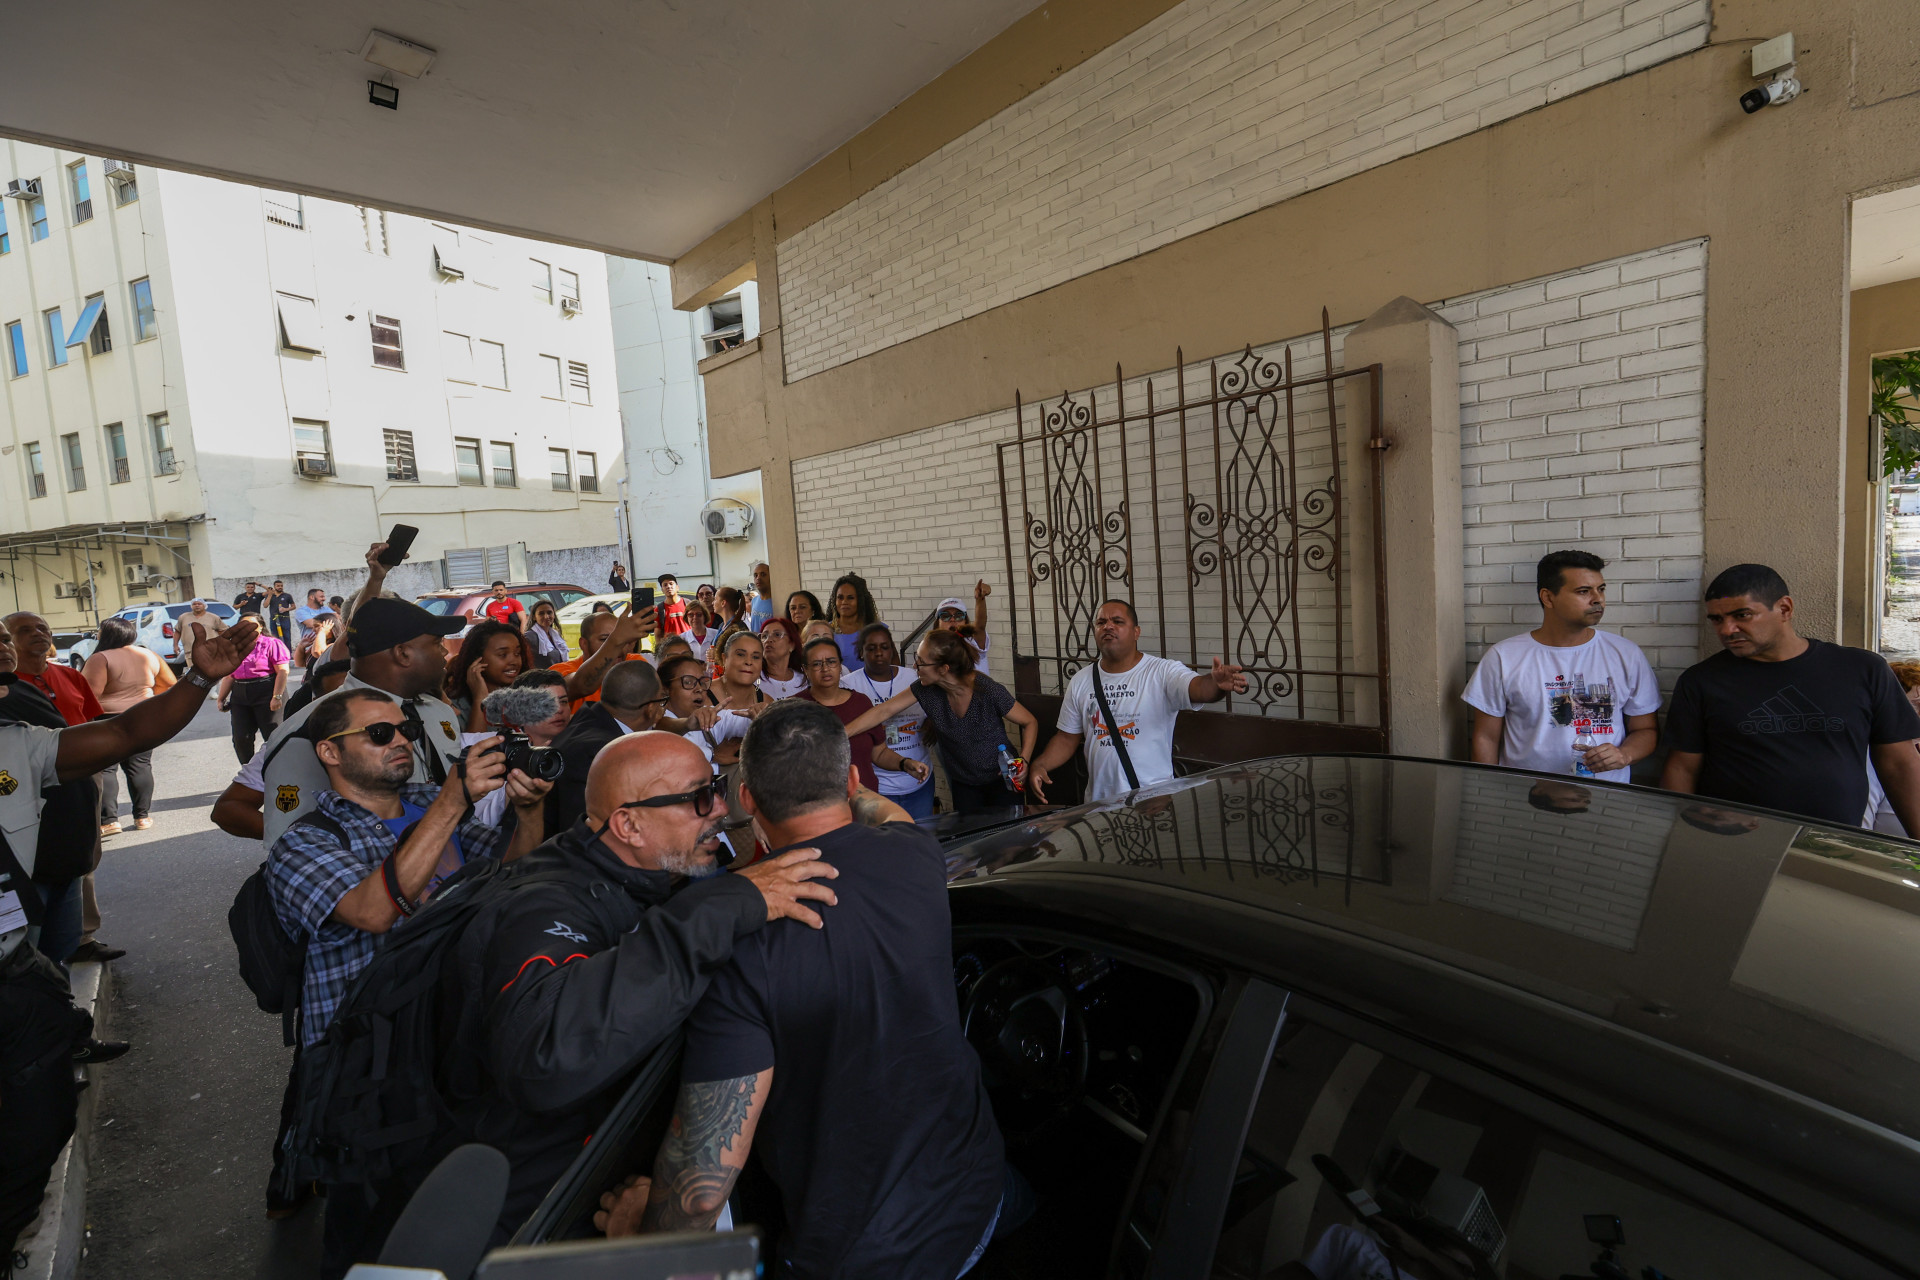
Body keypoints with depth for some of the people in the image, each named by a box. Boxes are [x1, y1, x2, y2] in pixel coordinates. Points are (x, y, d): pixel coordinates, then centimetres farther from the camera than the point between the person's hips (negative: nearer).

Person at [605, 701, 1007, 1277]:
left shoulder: (744, 939, -27)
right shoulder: (917, 857, -12)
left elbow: (703, 1182, -23)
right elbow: (889, 816, 17)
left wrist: (642, 1230, -2)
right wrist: (854, 792, 35)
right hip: (977, 1189, 4)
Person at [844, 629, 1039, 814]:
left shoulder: (990, 691, -25)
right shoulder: (925, 689, -14)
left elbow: (1030, 722, -12)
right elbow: (883, 712, -11)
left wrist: (1023, 760, -26)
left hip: (1001, 781, -3)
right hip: (963, 785, 4)